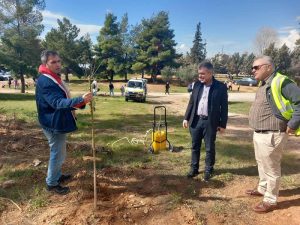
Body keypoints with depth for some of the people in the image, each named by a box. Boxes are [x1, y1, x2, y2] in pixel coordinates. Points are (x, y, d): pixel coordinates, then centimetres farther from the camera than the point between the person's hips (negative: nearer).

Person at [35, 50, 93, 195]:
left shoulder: (54, 78, 10)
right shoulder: (44, 81, -23)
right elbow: (58, 102, -37)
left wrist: (76, 105, 15)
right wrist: (80, 100, -49)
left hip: (59, 122, 10)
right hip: (54, 124, -10)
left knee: (58, 153, 23)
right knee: (58, 155, 2)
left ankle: (57, 176, 40)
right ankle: (51, 183, 20)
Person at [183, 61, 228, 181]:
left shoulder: (221, 87, -7)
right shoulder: (197, 84, 5)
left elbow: (224, 107, -4)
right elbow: (191, 102, 10)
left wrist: (223, 124, -5)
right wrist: (186, 118, 6)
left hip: (210, 122, -4)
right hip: (196, 120, 4)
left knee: (210, 148, 8)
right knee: (195, 146, 12)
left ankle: (208, 170, 25)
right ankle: (194, 168, 26)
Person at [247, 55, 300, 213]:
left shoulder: (281, 82, -18)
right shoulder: (263, 84, 10)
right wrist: (257, 133, 14)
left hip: (271, 135, -9)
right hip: (258, 133, 9)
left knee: (271, 168, 5)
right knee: (261, 164, 23)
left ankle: (270, 201, 21)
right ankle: (262, 188, 42)